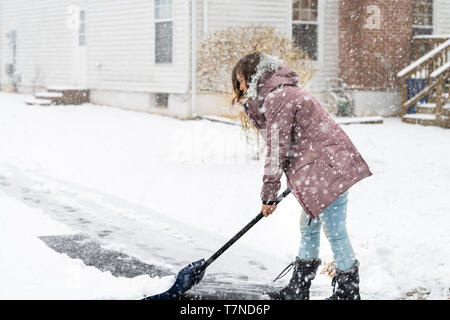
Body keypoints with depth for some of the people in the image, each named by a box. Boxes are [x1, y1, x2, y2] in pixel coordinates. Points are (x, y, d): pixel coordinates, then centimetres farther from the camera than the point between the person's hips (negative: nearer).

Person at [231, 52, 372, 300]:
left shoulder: (277, 98, -14)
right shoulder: (280, 94, 20)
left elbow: (277, 149, -15)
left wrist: (268, 195, -9)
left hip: (329, 167, -11)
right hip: (321, 168, 11)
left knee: (335, 232, -6)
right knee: (309, 226, 16)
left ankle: (348, 292, 4)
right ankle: (298, 291, 25)